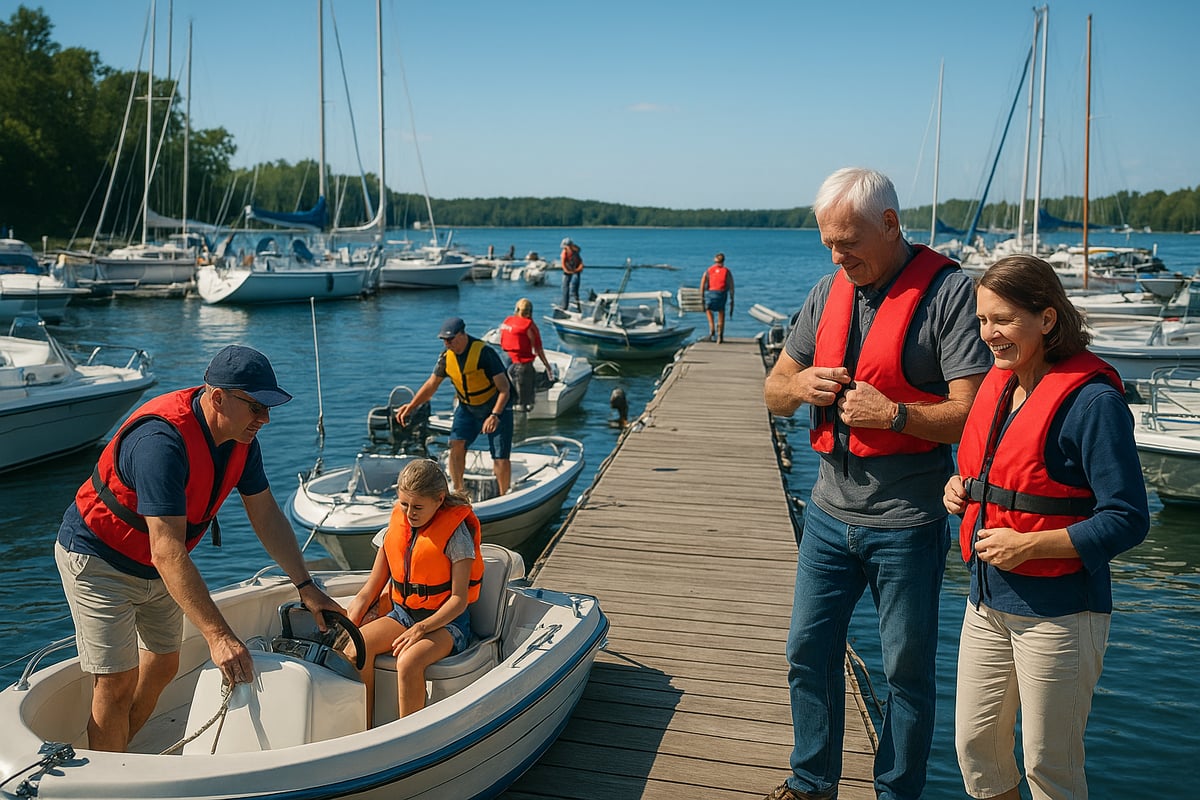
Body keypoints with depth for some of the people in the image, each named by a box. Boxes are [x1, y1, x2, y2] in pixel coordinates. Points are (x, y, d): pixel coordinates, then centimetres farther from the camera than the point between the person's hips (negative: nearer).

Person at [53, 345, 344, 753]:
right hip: (98, 560, -8)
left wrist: (306, 588, -8)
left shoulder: (241, 437, -11)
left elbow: (267, 515, -3)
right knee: (117, 684, -9)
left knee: (162, 666, 14)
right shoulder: (162, 442, -37)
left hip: (158, 564, 8)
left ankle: (115, 755, 32)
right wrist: (218, 636, -45)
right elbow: (168, 552, -42)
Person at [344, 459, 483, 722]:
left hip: (446, 621, -5)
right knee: (356, 648, -24)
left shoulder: (456, 532, -10)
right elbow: (372, 587, 10)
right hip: (402, 613, 5)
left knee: (408, 661, -35)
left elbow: (459, 598, -13)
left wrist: (421, 628, -26)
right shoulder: (396, 523, 6)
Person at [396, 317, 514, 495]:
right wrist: (411, 406, -3)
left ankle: (503, 497, 8)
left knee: (501, 456, -8)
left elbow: (504, 388, -25)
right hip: (467, 407, 5)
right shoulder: (446, 356, -8)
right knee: (456, 443, -14)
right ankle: (458, 491, -1)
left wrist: (495, 415, -35)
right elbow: (431, 384, 6)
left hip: (496, 406, -5)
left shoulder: (484, 353, -26)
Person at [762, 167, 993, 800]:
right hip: (830, 510, 6)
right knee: (808, 652, 15)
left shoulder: (947, 291, -12)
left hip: (907, 523, -6)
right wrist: (802, 384, -8)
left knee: (908, 671, 9)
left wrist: (893, 414, -23)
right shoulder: (829, 292, 7)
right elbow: (773, 393, 12)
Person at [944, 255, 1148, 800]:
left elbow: (1128, 520, -18)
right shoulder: (997, 384, 6)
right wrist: (962, 488, 1)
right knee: (974, 746, 15)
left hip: (1058, 611, -7)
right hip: (988, 602, 7)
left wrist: (1029, 545, -22)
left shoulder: (1092, 400, -17)